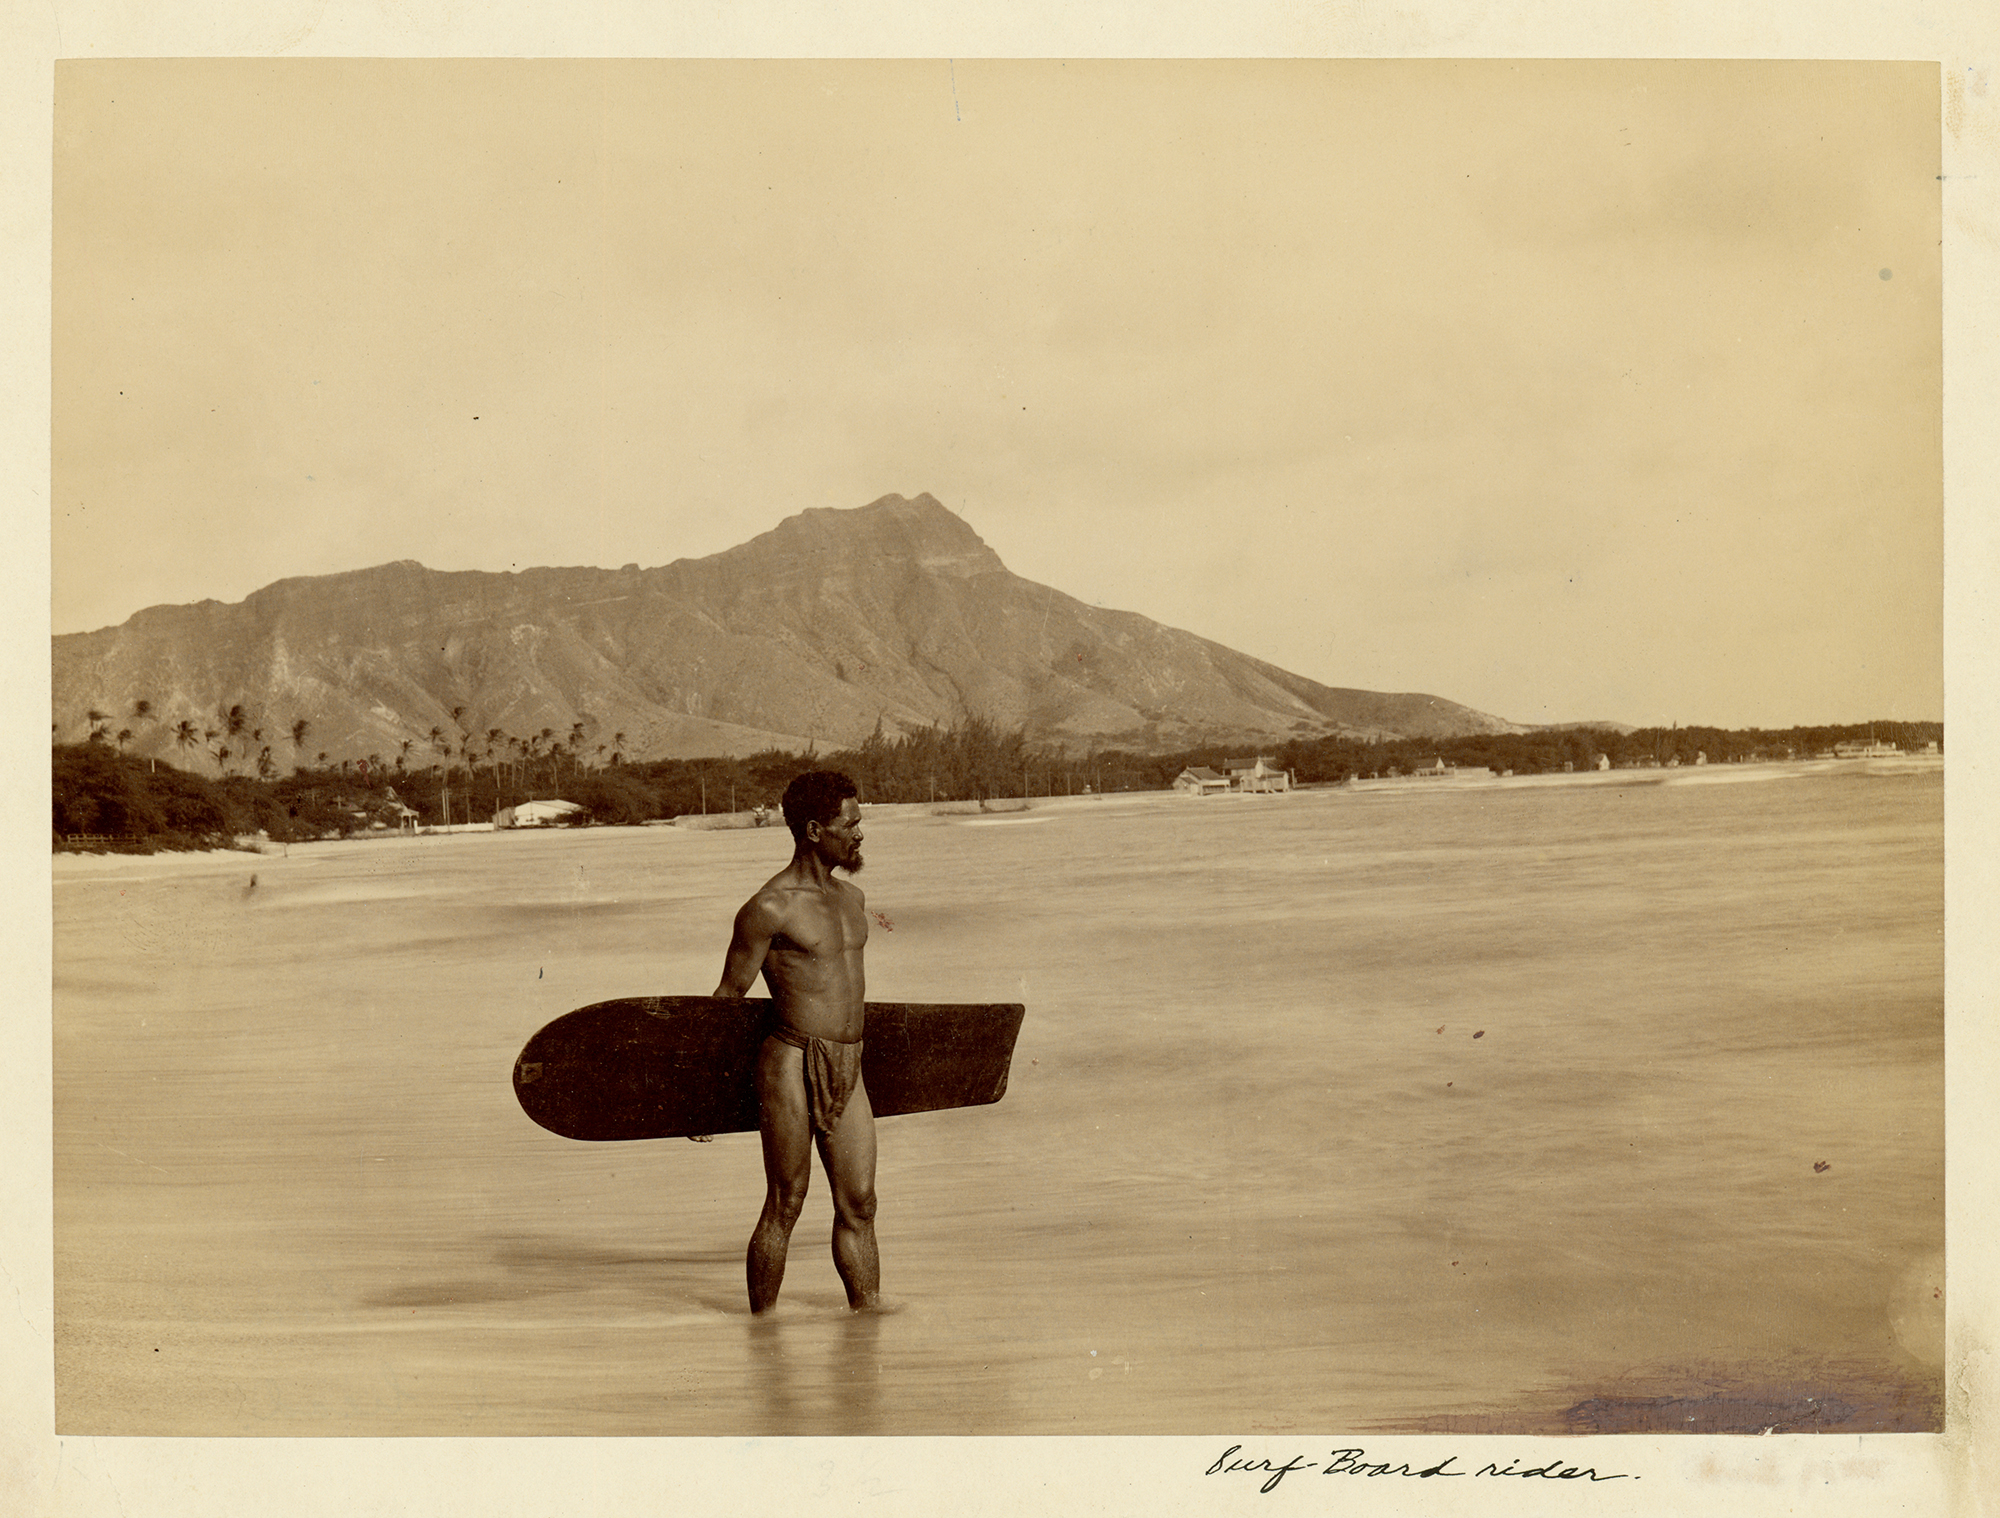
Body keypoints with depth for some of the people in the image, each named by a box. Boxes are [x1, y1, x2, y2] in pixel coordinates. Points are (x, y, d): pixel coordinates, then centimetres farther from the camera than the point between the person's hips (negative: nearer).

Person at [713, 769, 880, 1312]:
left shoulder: (850, 896, 14)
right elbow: (728, 996, -4)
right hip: (792, 1066, -7)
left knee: (859, 1205, 6)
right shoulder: (769, 909, -10)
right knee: (784, 1208, 0)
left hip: (848, 1070, 7)